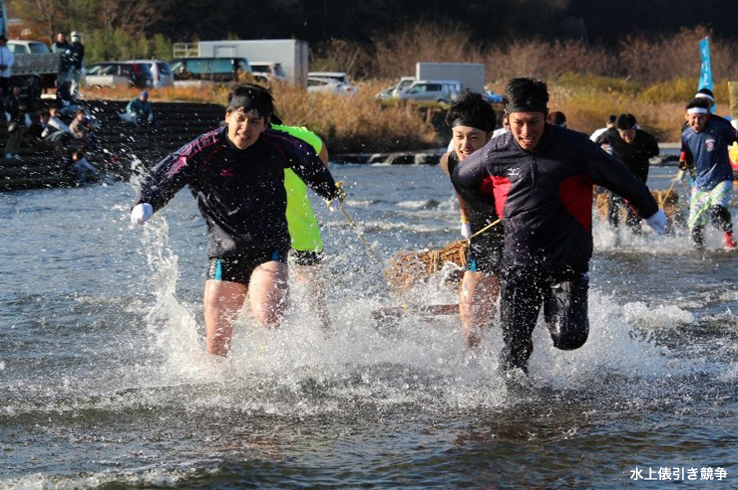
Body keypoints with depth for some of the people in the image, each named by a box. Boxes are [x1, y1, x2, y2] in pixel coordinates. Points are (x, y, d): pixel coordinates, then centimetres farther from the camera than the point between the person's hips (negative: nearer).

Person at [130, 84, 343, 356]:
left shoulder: (278, 146, -4)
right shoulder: (204, 150, -10)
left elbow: (309, 162, 17)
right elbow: (164, 177, -14)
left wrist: (331, 192, 36)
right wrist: (145, 204, -36)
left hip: (269, 249, 0)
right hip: (225, 253, 0)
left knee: (266, 316, -29)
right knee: (217, 344, -2)